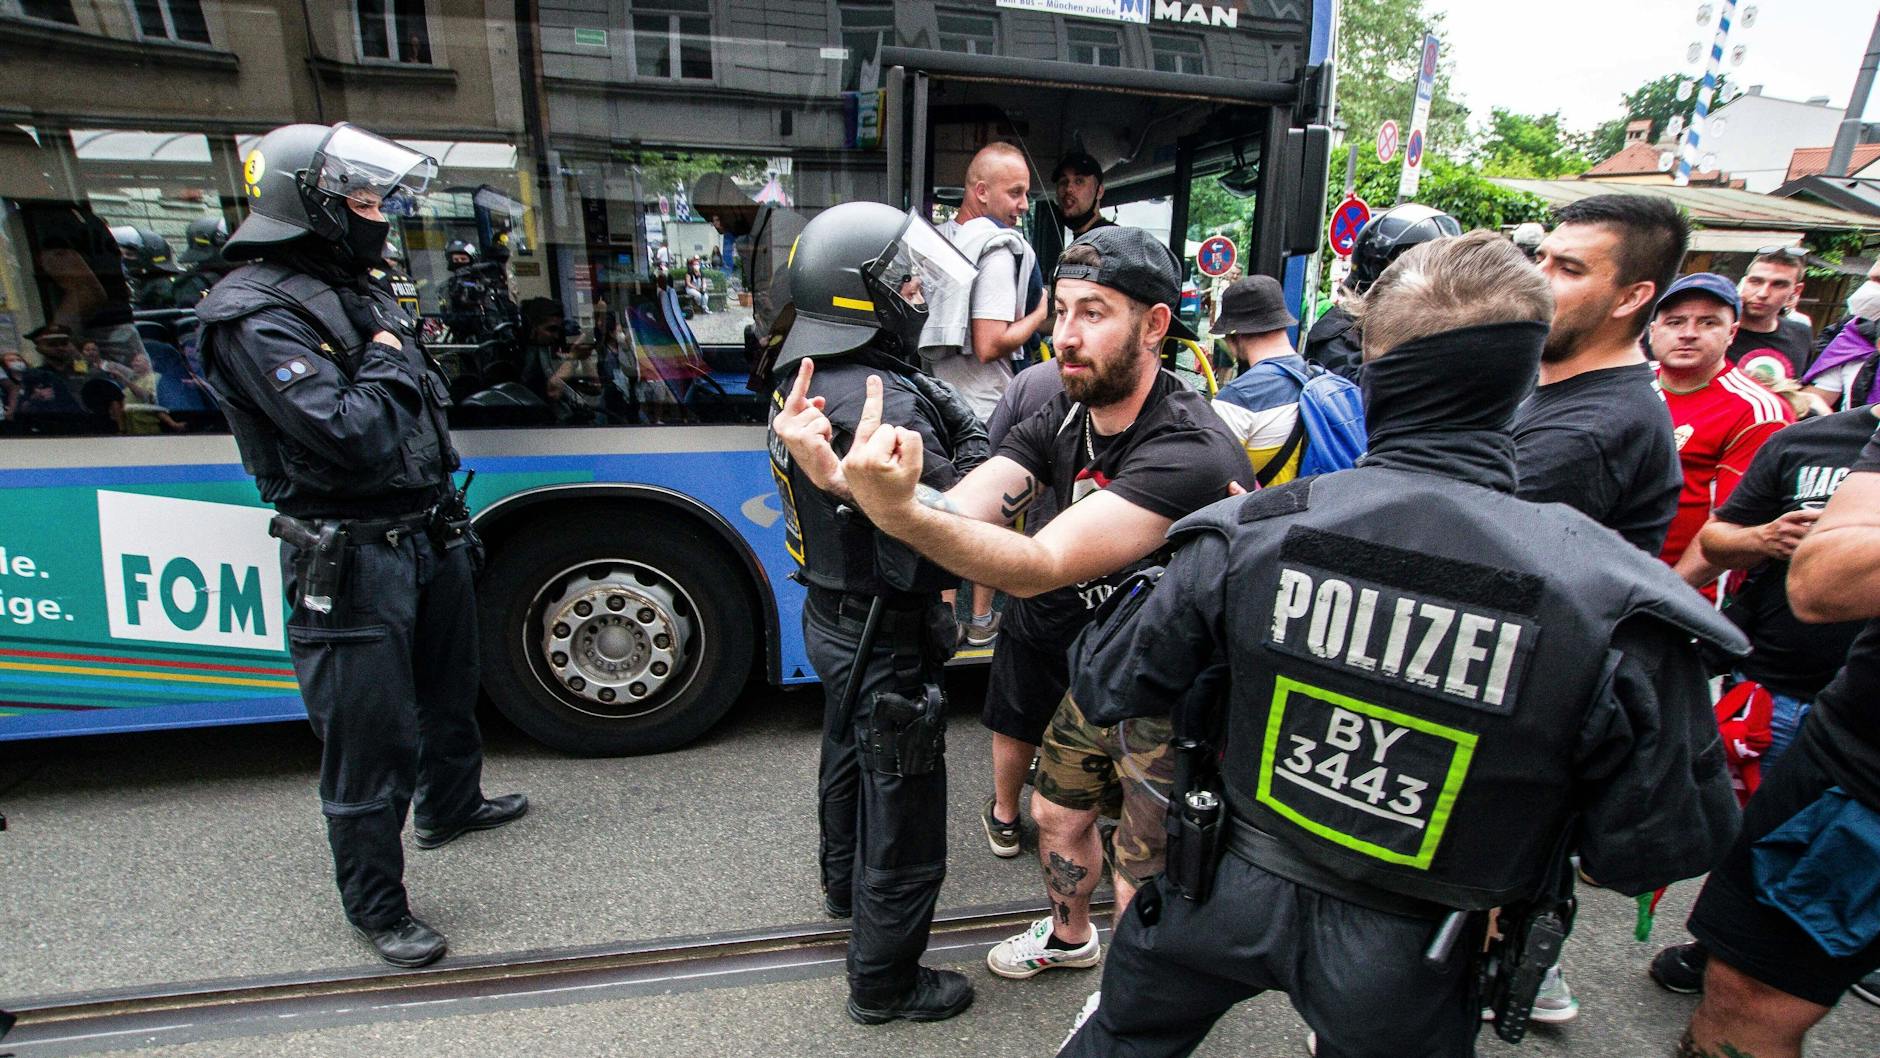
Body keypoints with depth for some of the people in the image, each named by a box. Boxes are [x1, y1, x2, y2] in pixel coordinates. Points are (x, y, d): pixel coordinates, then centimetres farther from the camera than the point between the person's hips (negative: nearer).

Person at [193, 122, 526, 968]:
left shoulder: (361, 286, 10)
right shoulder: (255, 316, -17)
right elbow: (351, 438, -29)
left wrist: (450, 513, 18)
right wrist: (389, 361, -12)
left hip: (429, 537, 9)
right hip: (353, 564, -9)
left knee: (449, 688, 26)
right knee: (373, 743, 3)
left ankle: (451, 805, 52)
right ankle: (376, 908, 23)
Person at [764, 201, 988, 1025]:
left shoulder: (803, 381, -1)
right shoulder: (883, 400, -29)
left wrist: (937, 407, -16)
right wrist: (972, 435, -26)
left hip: (831, 617, 10)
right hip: (886, 639, -9)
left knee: (849, 757, 31)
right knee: (904, 813, 9)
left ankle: (845, 884, 58)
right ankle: (884, 983, 30)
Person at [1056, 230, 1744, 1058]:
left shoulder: (1245, 534, -22)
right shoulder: (1616, 606, -23)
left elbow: (1105, 686, -11)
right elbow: (1654, 849, -12)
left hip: (1225, 893, 0)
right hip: (1406, 964, 1)